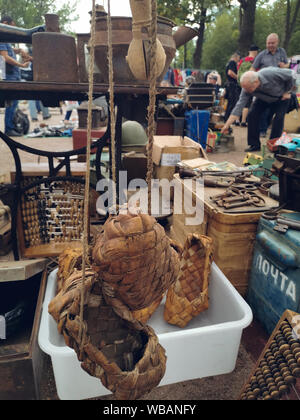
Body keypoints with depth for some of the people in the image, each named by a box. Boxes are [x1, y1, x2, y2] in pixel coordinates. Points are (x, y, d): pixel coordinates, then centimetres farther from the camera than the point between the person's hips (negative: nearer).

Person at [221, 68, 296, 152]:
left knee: (279, 117, -20)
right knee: (252, 114, -15)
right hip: (263, 99, 3)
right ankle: (254, 144, -5)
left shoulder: (271, 73, -40)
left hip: (281, 97, -3)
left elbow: (291, 75, -24)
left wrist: (287, 92, -15)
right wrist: (227, 125, -37)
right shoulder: (246, 89, -30)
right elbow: (239, 106, -31)